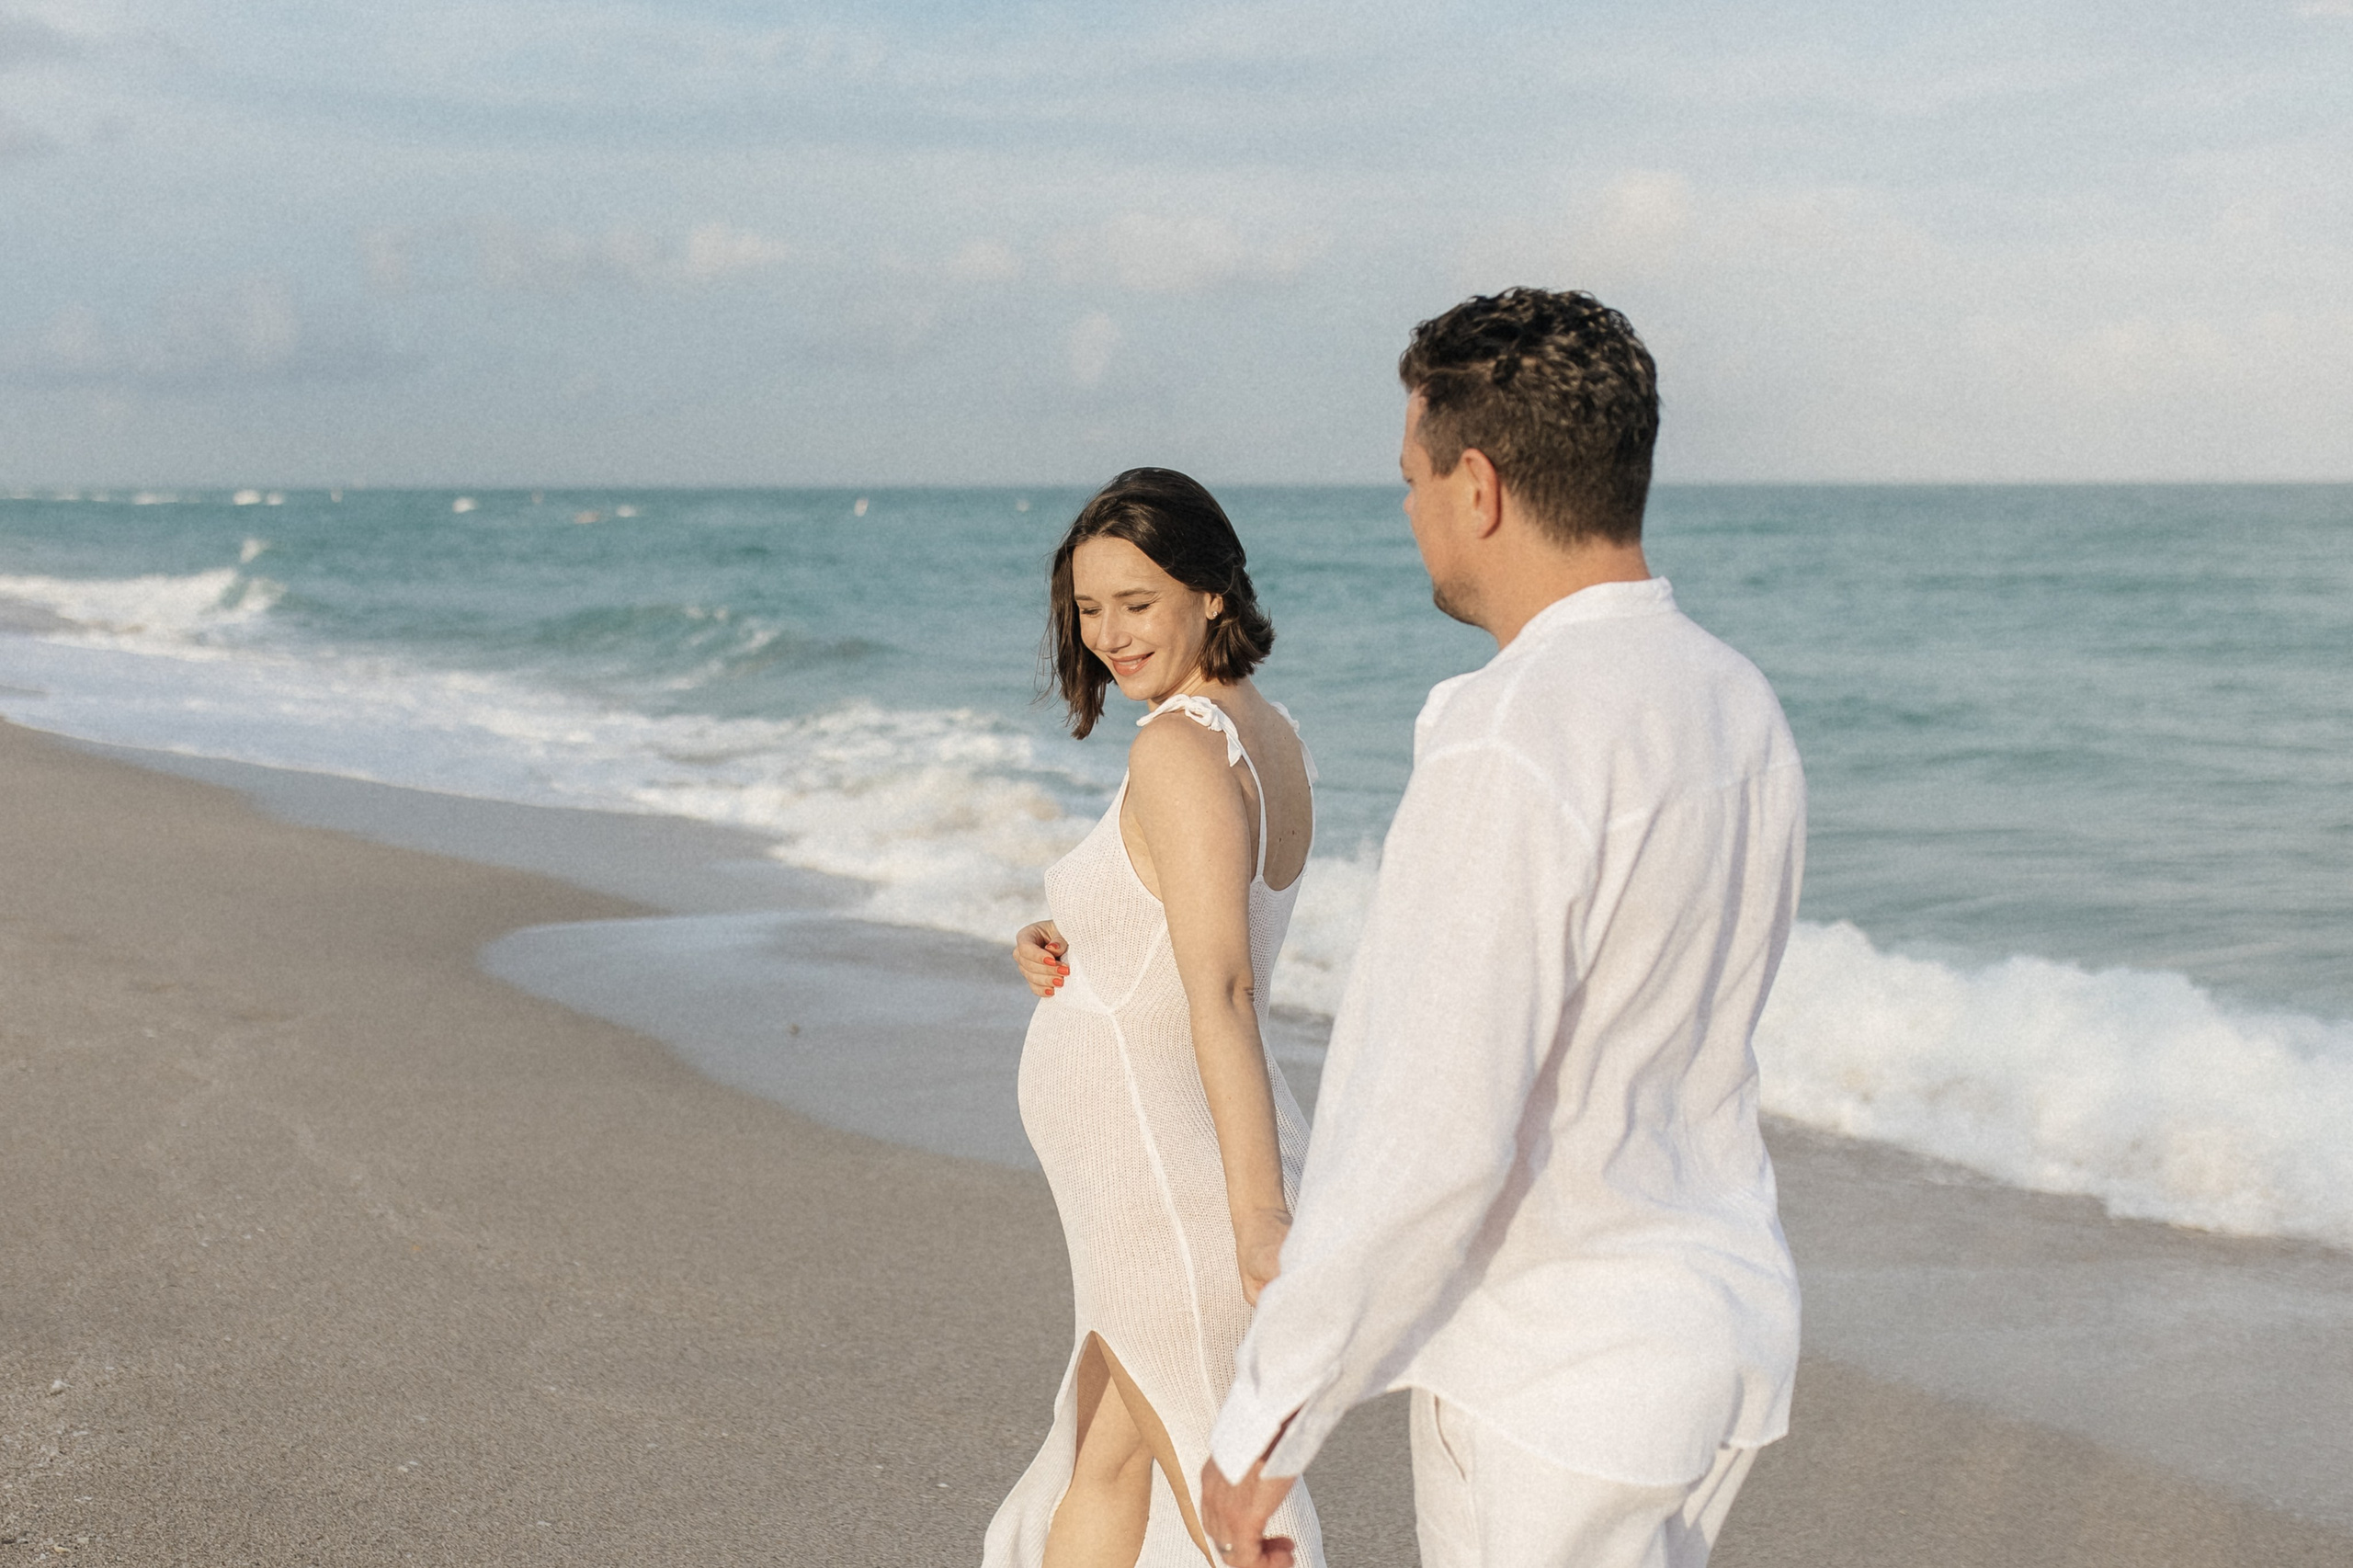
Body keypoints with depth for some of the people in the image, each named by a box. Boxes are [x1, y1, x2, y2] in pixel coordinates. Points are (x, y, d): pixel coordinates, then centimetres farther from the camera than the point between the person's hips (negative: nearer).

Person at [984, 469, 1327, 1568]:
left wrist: (1262, 1222, -29)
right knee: (1101, 1471, 22)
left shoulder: (1180, 744, -20)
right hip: (1191, 1170, 9)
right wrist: (1063, 953, -1)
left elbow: (1222, 990, -26)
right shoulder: (1268, 735, 8)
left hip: (1175, 1192, -9)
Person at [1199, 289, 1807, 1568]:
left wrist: (1265, 1423, -19)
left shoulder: (1511, 750, -25)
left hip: (1555, 1385, -9)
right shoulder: (1736, 707, 4)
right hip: (1720, 1318, 9)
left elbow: (1433, 1137, -28)